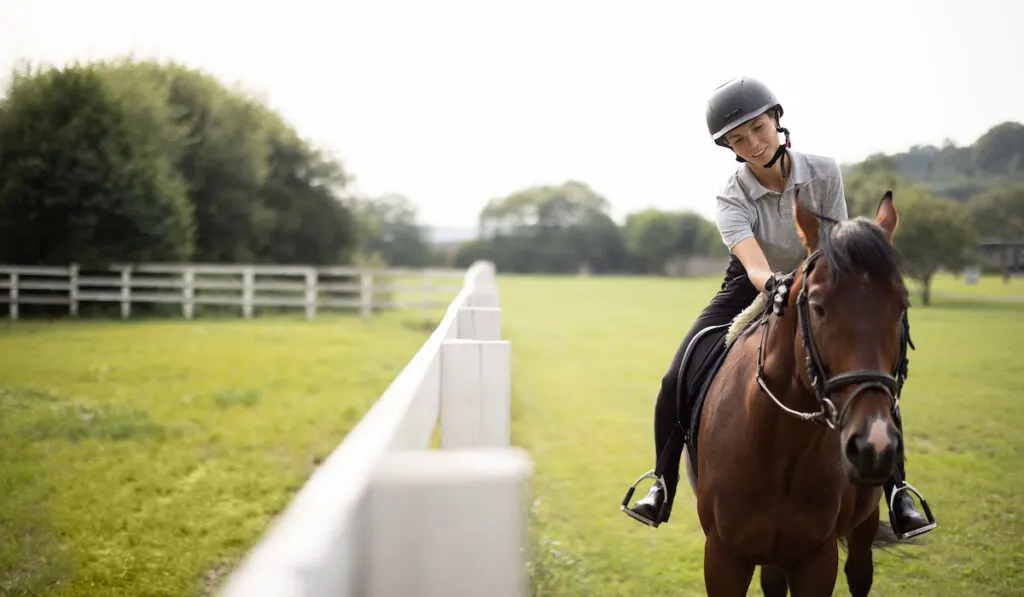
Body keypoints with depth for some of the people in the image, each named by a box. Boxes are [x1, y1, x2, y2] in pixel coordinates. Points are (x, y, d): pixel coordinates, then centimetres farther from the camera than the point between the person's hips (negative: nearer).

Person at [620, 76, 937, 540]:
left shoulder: (824, 173, -18)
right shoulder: (732, 198, -22)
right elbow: (754, 263, -40)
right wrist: (773, 284, -63)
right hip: (752, 291, 0)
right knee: (678, 380, -15)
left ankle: (897, 492, -2)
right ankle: (662, 486, 2)